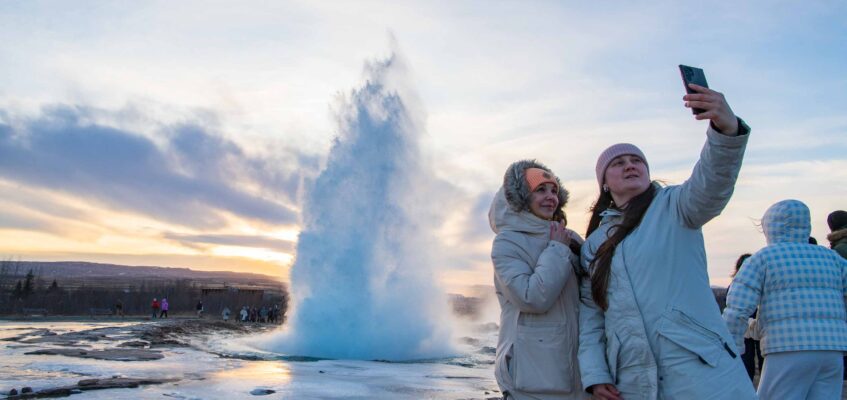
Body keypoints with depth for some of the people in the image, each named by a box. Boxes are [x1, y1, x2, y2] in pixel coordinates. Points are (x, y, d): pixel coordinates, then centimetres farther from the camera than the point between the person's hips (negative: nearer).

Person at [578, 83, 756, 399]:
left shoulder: (672, 207, 4)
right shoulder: (594, 245, 16)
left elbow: (711, 184, -17)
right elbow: (589, 314, 13)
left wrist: (727, 128, -36)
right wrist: (594, 374, 1)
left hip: (699, 369, -3)